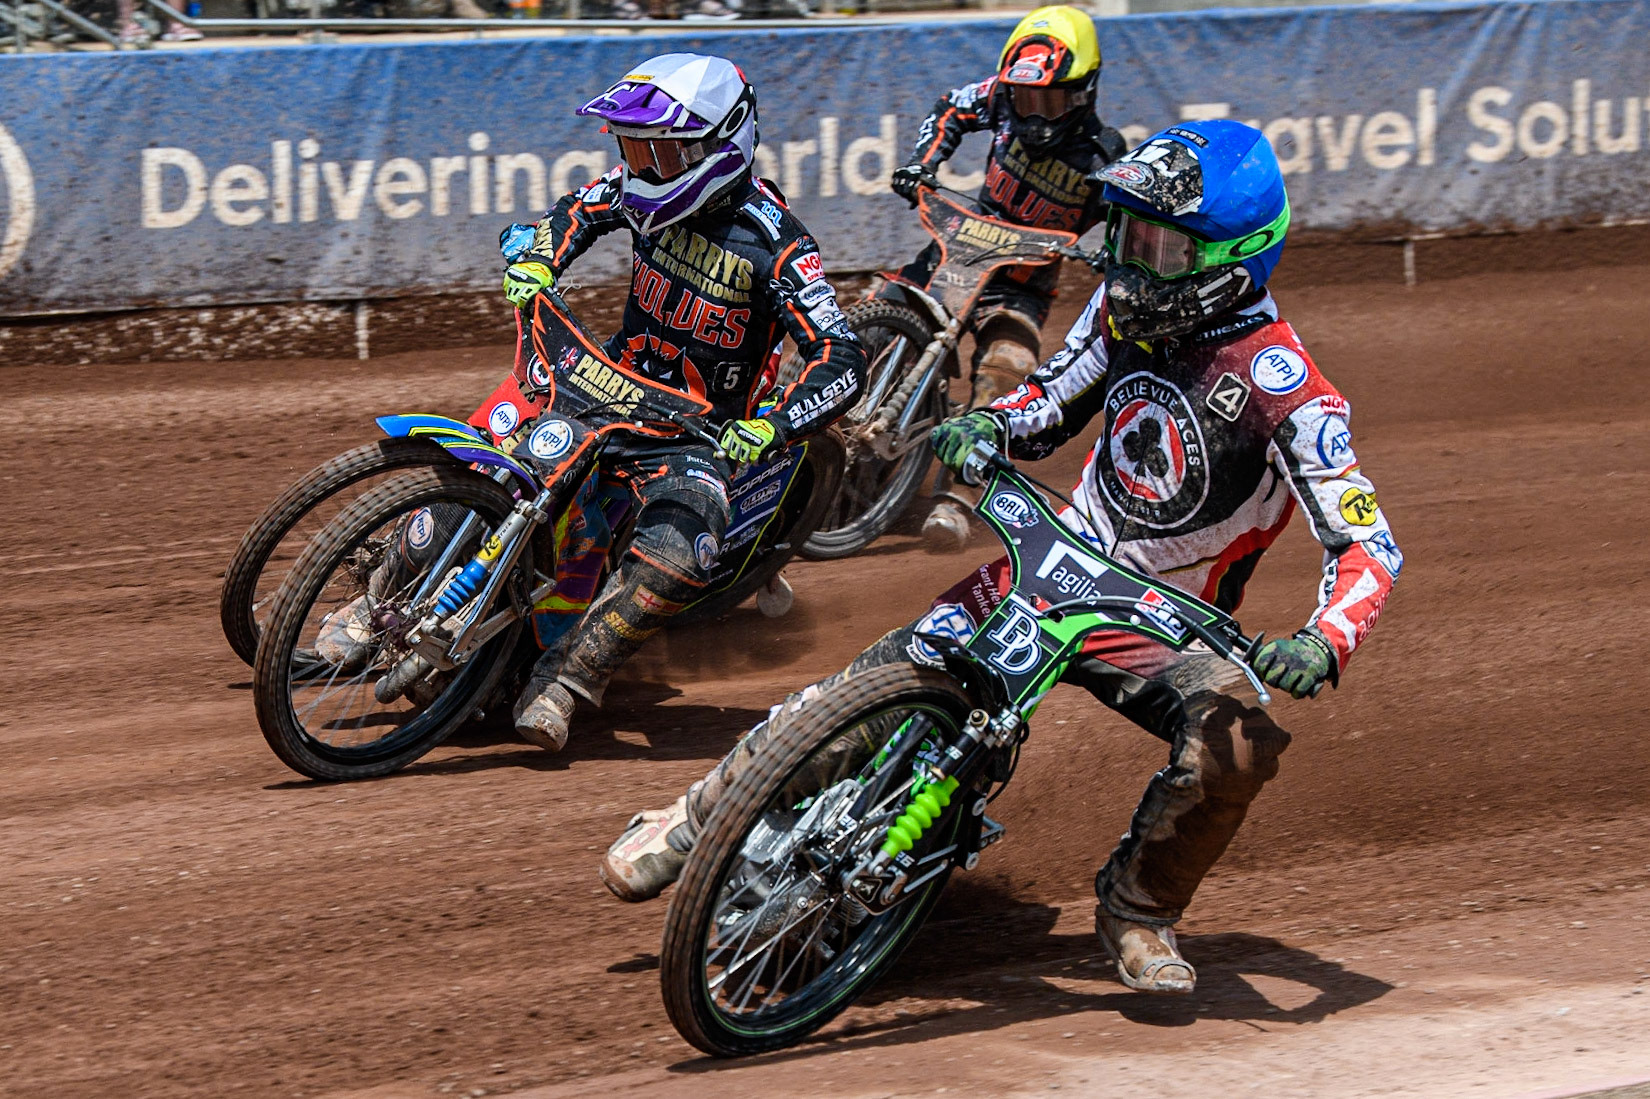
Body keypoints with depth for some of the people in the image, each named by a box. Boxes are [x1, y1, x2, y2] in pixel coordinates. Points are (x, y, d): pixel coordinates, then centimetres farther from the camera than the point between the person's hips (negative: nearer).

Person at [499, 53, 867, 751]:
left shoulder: (771, 243, -19)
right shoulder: (640, 191, -3)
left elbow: (842, 363, -22)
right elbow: (577, 211, 22)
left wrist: (769, 427, -37)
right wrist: (536, 261, 1)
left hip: (696, 432, -6)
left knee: (676, 552, -34)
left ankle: (562, 683, -24)